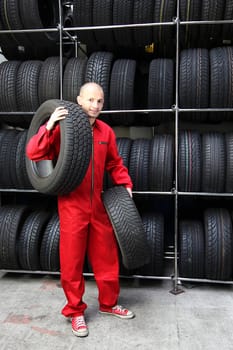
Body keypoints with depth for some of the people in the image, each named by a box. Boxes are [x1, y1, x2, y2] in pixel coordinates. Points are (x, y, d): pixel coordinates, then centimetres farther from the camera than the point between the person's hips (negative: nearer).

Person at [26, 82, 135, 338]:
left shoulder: (106, 131, 5)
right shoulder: (62, 127, -9)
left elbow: (114, 163, 16)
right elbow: (33, 153, -15)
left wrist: (125, 183, 5)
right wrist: (49, 126, -26)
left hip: (98, 204, 5)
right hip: (72, 204, -4)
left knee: (106, 256, 14)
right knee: (72, 259, 7)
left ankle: (108, 303, 35)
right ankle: (75, 310, 27)